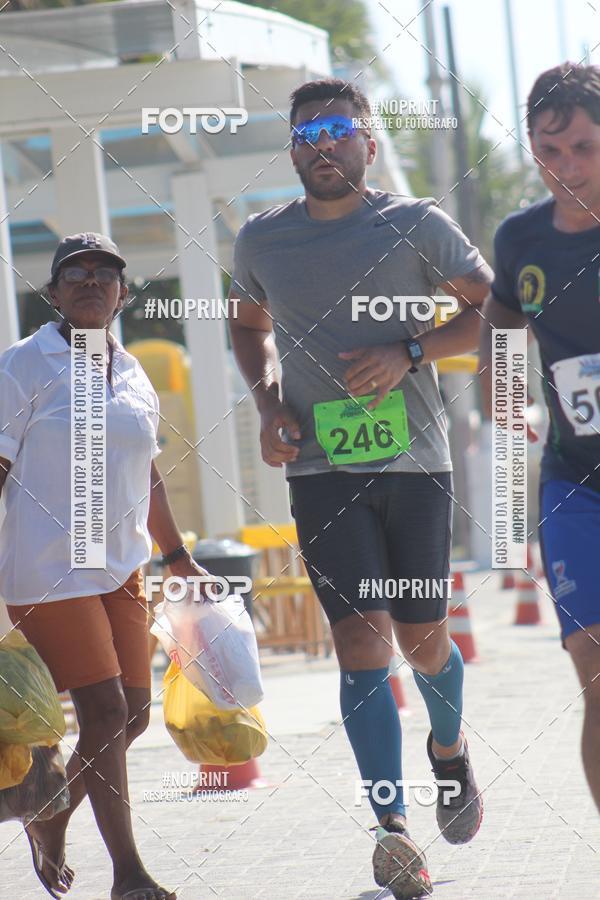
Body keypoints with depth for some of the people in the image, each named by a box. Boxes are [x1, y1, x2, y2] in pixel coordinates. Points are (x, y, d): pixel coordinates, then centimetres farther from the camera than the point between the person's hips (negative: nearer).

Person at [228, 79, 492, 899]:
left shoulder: (416, 225, -1)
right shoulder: (261, 240, 8)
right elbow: (250, 325, 25)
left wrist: (408, 352, -13)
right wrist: (269, 403, 7)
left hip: (416, 462, -1)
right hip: (321, 468, 1)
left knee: (421, 638, 7)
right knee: (360, 637, -12)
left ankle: (450, 748, 41)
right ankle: (393, 830, -16)